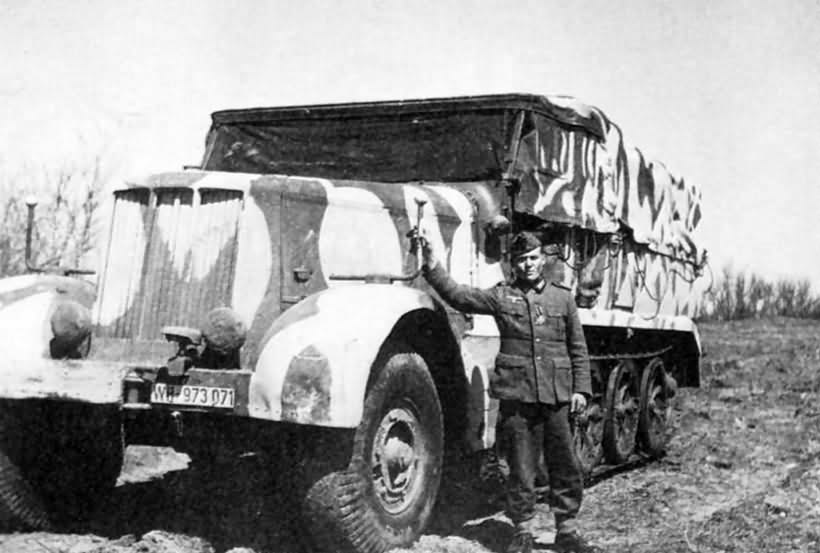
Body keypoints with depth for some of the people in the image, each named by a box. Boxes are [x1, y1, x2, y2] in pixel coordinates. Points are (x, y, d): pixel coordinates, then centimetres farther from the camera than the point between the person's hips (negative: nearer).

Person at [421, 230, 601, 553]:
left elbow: (578, 349, 11)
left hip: (557, 396, 2)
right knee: (521, 466, 5)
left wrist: (581, 389, 5)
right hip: (516, 395, -1)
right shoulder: (501, 296, 5)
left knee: (565, 466, 7)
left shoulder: (563, 298, 10)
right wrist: (432, 267, -13)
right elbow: (458, 296, -3)